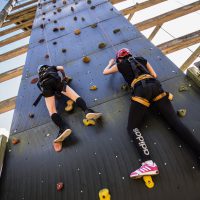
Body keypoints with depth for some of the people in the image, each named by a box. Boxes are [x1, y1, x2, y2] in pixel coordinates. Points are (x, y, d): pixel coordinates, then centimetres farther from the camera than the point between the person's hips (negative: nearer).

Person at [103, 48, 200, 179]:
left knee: (132, 127, -8)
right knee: (175, 121, -5)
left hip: (142, 90, -5)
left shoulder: (120, 65, 23)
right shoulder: (141, 59, 31)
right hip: (156, 86, 5)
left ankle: (149, 163, -28)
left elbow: (105, 72, 41)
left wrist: (110, 63, 60)